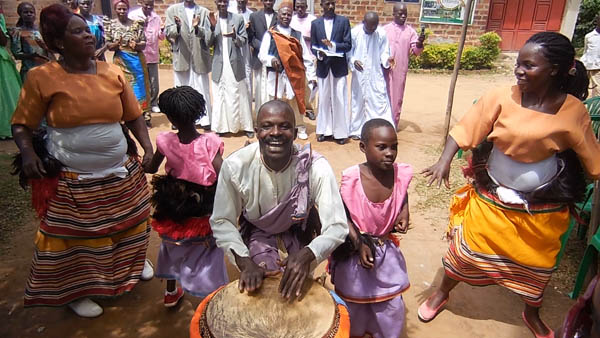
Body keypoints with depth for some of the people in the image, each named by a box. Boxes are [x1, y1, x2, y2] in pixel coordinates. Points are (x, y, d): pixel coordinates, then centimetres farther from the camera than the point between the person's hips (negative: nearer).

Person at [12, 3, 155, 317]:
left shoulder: (113, 72, 1)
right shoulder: (42, 76, -8)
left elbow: (133, 116, 8)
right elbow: (21, 124, -1)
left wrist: (147, 146, -5)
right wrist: (28, 154, -18)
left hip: (121, 172, 4)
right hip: (72, 179, -3)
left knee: (128, 222, 19)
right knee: (74, 236, 8)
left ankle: (134, 261, 48)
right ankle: (76, 291, 31)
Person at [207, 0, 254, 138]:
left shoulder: (238, 18, 0)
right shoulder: (212, 20, 5)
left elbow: (244, 41, -1)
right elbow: (209, 43, 2)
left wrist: (234, 36, -22)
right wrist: (212, 28, -15)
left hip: (235, 63, -2)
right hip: (219, 64, 2)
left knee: (240, 94, 3)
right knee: (220, 95, 5)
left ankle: (246, 126, 9)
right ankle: (221, 126, 12)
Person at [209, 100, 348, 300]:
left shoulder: (316, 167, -34)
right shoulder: (235, 166, -31)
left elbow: (337, 226, -33)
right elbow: (222, 222, -20)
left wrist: (306, 255, -52)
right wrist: (245, 262, -34)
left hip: (299, 229, 0)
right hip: (257, 230, 0)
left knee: (296, 286, -6)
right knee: (258, 286, -14)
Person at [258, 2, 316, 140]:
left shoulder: (297, 35, 10)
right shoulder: (270, 34, 2)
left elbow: (306, 57, 8)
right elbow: (261, 55, -4)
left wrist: (312, 75, 3)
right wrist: (271, 59, -26)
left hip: (295, 75, 2)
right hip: (276, 75, -2)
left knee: (296, 103, 9)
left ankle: (300, 129, 24)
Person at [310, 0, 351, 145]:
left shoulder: (344, 21, 2)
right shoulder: (315, 23, 7)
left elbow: (348, 45, -3)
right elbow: (313, 46, 7)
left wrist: (332, 45, -19)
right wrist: (318, 53, -14)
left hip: (339, 67, -1)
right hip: (323, 67, 2)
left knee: (339, 99, -1)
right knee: (324, 99, 8)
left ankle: (340, 132, 8)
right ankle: (323, 130, 18)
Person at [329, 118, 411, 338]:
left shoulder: (400, 174, -16)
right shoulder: (352, 179, -26)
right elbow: (344, 215, -15)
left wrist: (404, 215, -8)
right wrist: (359, 244, -21)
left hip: (387, 249, 2)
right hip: (354, 249, -2)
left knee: (392, 304, 15)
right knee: (354, 303, 21)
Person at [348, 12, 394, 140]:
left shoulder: (381, 34, -6)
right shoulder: (354, 33, -8)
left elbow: (383, 52, 1)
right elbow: (348, 52, -3)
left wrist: (387, 59, -21)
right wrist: (353, 61, -23)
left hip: (376, 75, 0)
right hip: (359, 75, 0)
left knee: (379, 101, -3)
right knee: (358, 101, 9)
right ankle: (357, 130, 23)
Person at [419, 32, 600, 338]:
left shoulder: (573, 110, -14)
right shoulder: (501, 98, -17)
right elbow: (463, 131, -16)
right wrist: (444, 161, -30)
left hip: (541, 206, 2)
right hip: (491, 198, -1)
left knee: (537, 264, 20)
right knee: (467, 250, 12)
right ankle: (442, 293, 40)